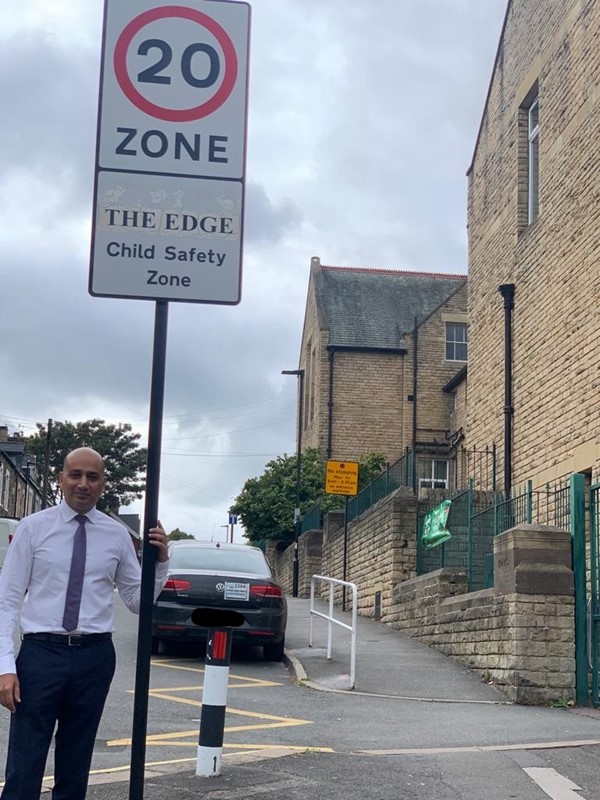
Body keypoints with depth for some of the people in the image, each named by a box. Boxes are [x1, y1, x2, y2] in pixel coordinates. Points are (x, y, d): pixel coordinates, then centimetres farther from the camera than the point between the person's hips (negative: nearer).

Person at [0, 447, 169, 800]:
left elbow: (138, 601, 9)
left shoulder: (117, 535, 6)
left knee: (76, 767, 13)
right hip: (41, 652, -2)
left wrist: (160, 561, -8)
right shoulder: (33, 527, 0)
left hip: (94, 656, 2)